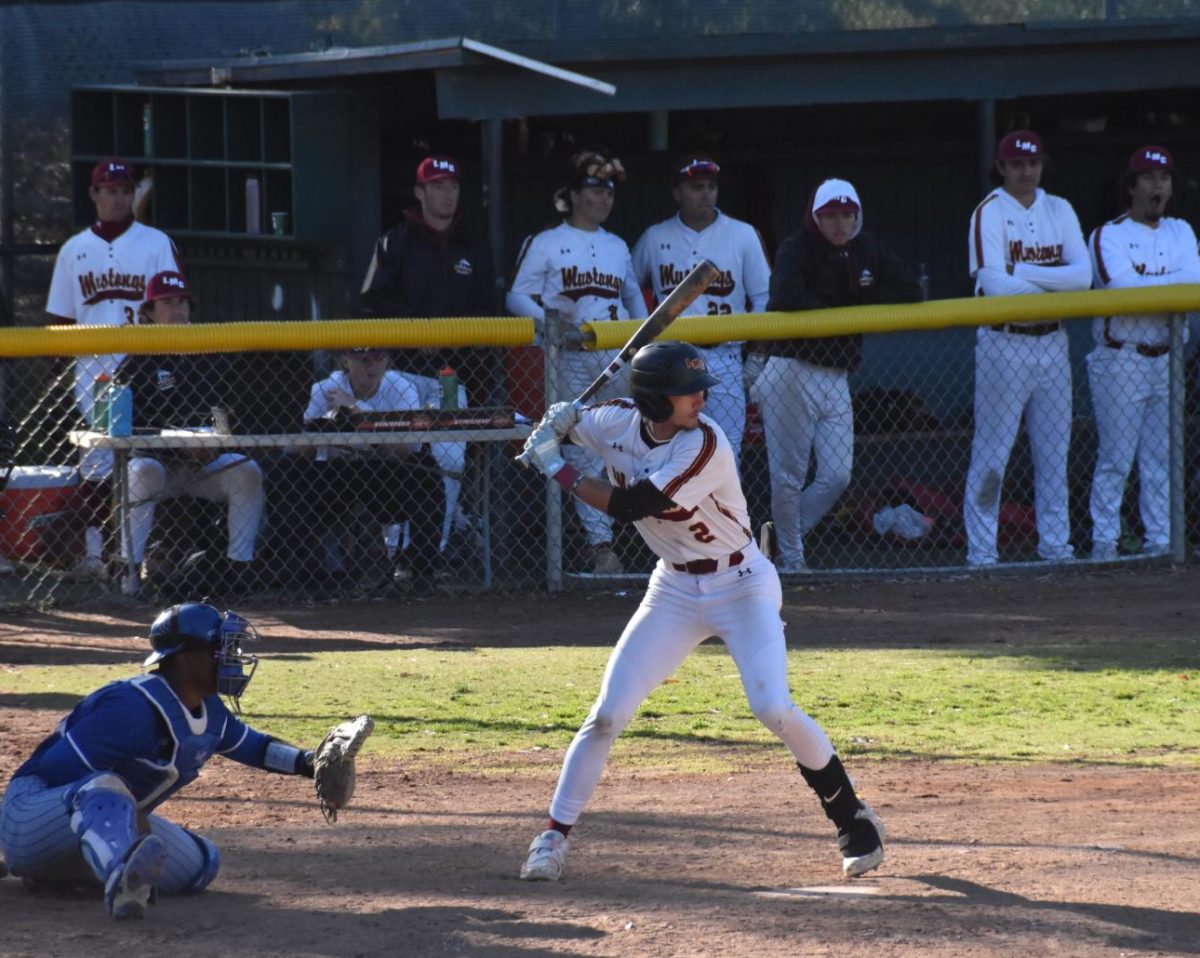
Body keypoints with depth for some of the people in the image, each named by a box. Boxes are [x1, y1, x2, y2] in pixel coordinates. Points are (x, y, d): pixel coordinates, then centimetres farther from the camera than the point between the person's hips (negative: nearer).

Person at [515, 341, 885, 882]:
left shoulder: (704, 445, -27)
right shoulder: (617, 424, -8)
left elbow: (628, 505, -29)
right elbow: (557, 426, 11)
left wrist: (556, 469, -21)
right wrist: (555, 423, -14)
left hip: (742, 587, -5)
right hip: (675, 591, 5)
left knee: (773, 709, -19)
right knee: (607, 714, -4)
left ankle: (851, 816, 1)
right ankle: (554, 837, 6)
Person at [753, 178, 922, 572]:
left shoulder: (869, 250, 10)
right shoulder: (797, 249, -8)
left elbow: (910, 290, 2)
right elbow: (787, 296, -27)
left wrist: (857, 301, -8)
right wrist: (836, 313, -13)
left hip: (837, 378, 6)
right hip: (792, 372, -6)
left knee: (837, 477, 2)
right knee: (789, 477, -3)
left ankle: (783, 537, 20)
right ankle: (791, 557, 12)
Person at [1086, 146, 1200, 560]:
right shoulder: (1108, 235, -2)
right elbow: (1121, 285, -19)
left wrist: (1149, 286, -20)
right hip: (1121, 362, -5)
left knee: (1161, 460, 6)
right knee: (1115, 459, -6)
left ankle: (1160, 541, 10)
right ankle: (1103, 542, -3)